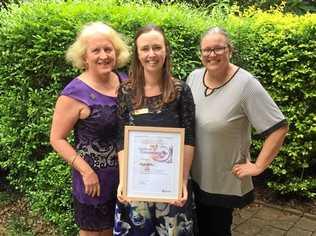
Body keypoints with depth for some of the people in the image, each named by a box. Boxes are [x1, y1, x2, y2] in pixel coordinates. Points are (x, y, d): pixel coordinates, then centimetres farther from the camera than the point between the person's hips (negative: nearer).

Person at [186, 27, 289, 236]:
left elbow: (279, 128, -18)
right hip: (193, 177, 5)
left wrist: (258, 166, -17)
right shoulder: (194, 77, -2)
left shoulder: (245, 84, -20)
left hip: (224, 182, -5)